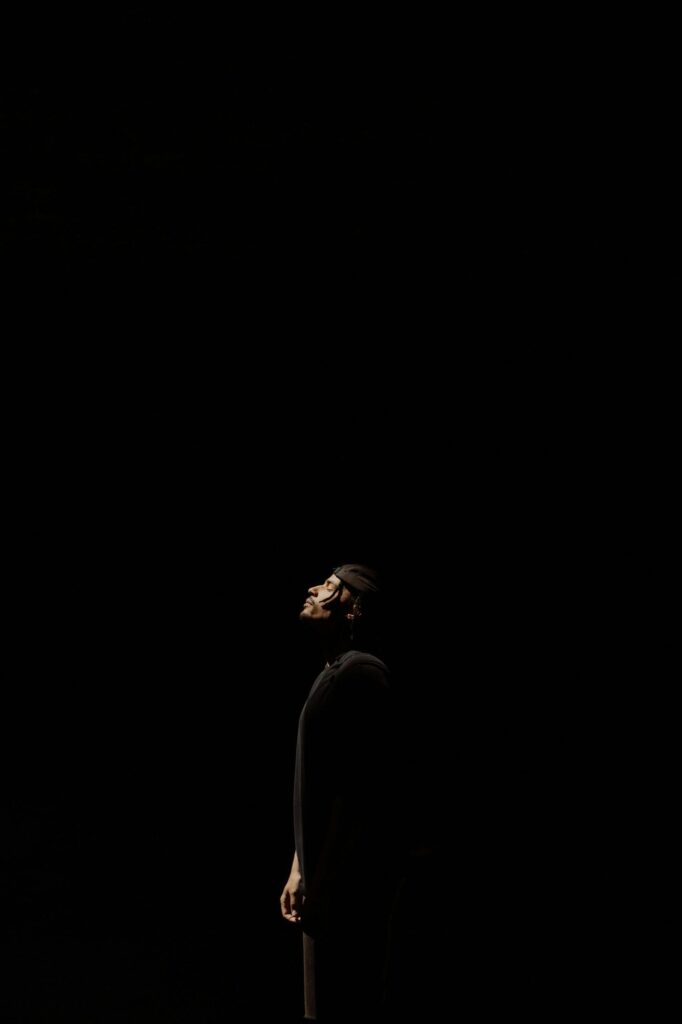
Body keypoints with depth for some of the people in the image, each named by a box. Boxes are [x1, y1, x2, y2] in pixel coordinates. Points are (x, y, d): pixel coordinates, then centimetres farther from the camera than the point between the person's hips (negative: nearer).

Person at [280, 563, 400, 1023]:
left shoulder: (362, 674, -15)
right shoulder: (332, 675, 15)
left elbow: (370, 789, -21)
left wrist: (330, 879, -21)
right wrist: (301, 868, 18)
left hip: (350, 878, -10)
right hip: (327, 874, 10)